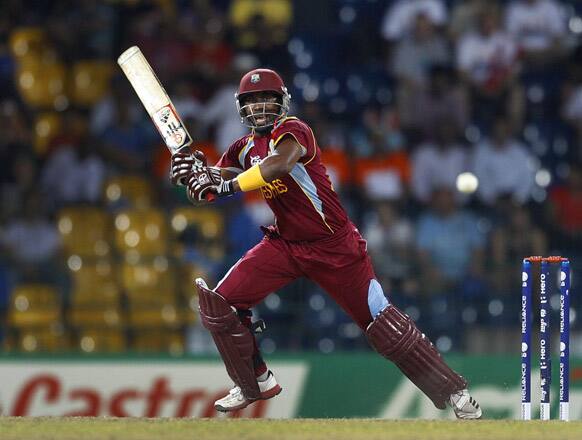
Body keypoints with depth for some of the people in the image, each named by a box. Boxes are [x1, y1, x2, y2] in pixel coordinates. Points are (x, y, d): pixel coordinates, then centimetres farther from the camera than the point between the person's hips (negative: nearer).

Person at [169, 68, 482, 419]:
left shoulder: (293, 130, -17)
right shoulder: (245, 148, 5)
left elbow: (279, 164, -39)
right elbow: (209, 187, -1)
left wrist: (228, 185, -43)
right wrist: (194, 170, -22)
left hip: (334, 245, -6)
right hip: (285, 244, 6)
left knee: (380, 321, -6)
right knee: (219, 305, -5)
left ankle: (453, 392, 5)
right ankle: (257, 383, 13)